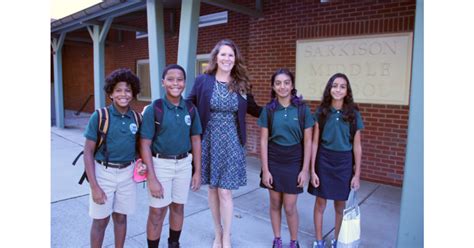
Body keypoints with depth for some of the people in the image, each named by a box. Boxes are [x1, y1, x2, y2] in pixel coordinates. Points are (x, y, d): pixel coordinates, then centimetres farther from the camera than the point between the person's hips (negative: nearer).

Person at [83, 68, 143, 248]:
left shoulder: (137, 118, -1)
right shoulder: (99, 116, -11)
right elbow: (88, 152, -9)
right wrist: (94, 186, -14)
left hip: (127, 173, 3)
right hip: (103, 172, -3)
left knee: (121, 217, 16)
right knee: (101, 220, 9)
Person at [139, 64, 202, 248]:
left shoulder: (190, 109, 0)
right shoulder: (153, 109, -11)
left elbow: (196, 140, 7)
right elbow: (145, 145, -11)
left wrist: (197, 171, 5)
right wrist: (152, 178, -15)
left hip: (184, 164, 4)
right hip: (160, 164, -3)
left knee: (178, 207, 18)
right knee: (157, 212, 6)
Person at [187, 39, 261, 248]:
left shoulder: (241, 84, 2)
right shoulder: (202, 81, -3)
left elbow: (253, 109, 11)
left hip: (231, 143, 0)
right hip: (209, 141, 0)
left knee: (225, 191, 2)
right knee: (213, 189, 12)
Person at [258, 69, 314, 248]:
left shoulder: (302, 109, -6)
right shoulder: (268, 110, -3)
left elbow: (307, 142, -3)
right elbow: (263, 141, -3)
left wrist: (305, 169, -6)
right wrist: (265, 169, -6)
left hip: (294, 162, -1)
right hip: (273, 161, 2)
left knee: (290, 207, 5)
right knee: (275, 204, 13)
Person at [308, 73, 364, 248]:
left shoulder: (353, 114, -3)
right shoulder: (321, 112, -3)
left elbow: (357, 146, 0)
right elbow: (314, 143, -2)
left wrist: (357, 174, -1)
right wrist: (312, 170, -5)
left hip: (344, 163, 0)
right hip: (323, 161, 0)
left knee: (340, 206, 14)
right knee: (320, 204, 10)